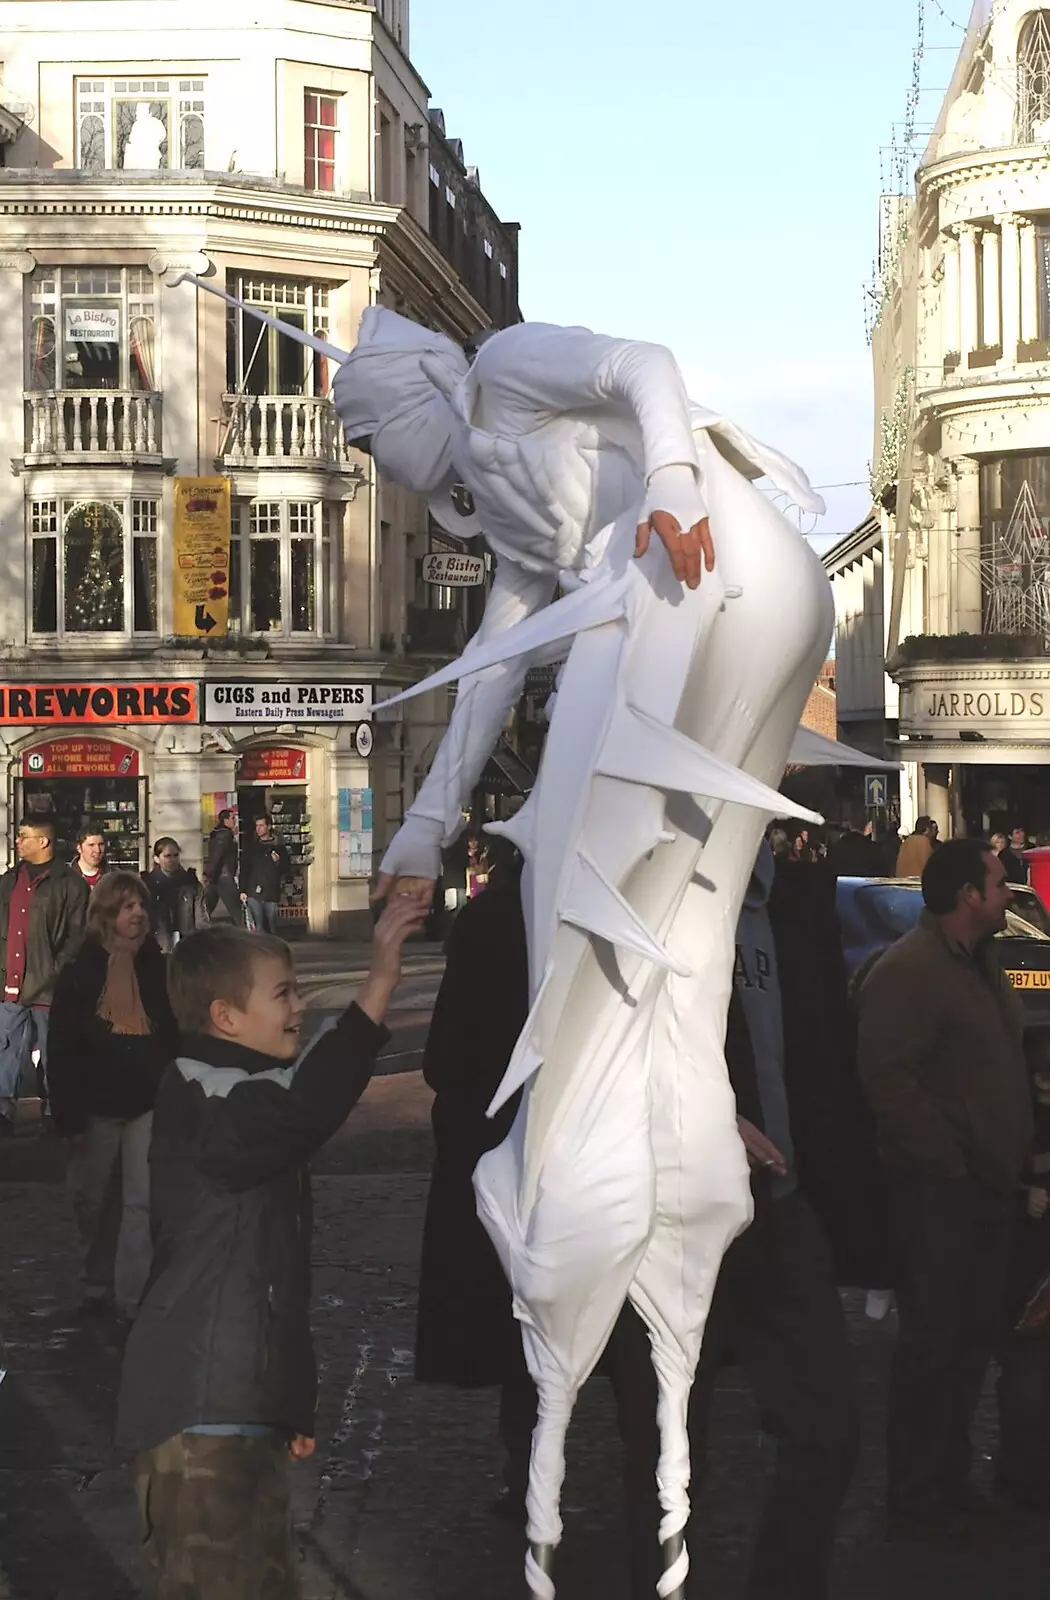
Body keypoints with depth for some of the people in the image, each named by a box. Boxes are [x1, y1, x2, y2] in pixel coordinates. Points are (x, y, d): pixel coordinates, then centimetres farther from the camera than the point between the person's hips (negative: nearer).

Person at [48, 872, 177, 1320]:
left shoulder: (158, 969, 1)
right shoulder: (78, 973, -5)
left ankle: (134, 1297, 0)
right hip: (97, 1106, 0)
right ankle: (97, 1284, 31)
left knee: (144, 1202, -4)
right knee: (91, 1199, 13)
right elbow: (61, 1050, -5)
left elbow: (178, 1039, 6)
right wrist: (67, 1113, -10)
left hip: (149, 1103, 0)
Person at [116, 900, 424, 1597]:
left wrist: (293, 1404, 28)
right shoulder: (200, 1102, -14)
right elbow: (305, 1109, -39)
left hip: (246, 1402, 10)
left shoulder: (245, 1100, 19)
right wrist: (380, 983, -40)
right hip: (198, 1412, -10)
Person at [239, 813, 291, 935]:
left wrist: (278, 862, -12)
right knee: (258, 927, -9)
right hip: (253, 893, 0)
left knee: (271, 927, 1)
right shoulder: (251, 846, 9)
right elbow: (244, 869, 8)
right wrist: (242, 891, 1)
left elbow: (287, 869, 9)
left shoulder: (278, 847, 7)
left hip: (271, 893, 0)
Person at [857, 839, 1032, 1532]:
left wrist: (1015, 1157, 13)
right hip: (939, 1190, -9)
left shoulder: (980, 962, 15)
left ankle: (952, 1475, 26)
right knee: (934, 1339, -1)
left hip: (987, 1187, 9)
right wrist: (950, 1162, -18)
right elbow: (889, 1078, -22)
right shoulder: (908, 971, -15)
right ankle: (917, 1492, 10)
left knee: (975, 1333, 14)